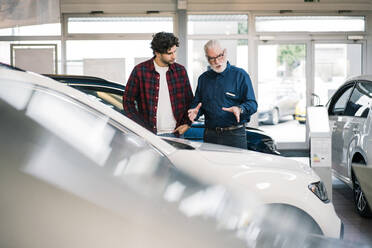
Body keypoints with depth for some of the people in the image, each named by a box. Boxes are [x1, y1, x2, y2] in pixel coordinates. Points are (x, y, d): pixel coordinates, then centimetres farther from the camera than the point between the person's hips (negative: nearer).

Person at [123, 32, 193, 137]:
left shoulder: (180, 71, 7)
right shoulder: (140, 71, -2)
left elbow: (189, 100, 16)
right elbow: (128, 101, 1)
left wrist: (187, 123, 3)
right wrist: (142, 128, -7)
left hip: (175, 134, 3)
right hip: (149, 134, -3)